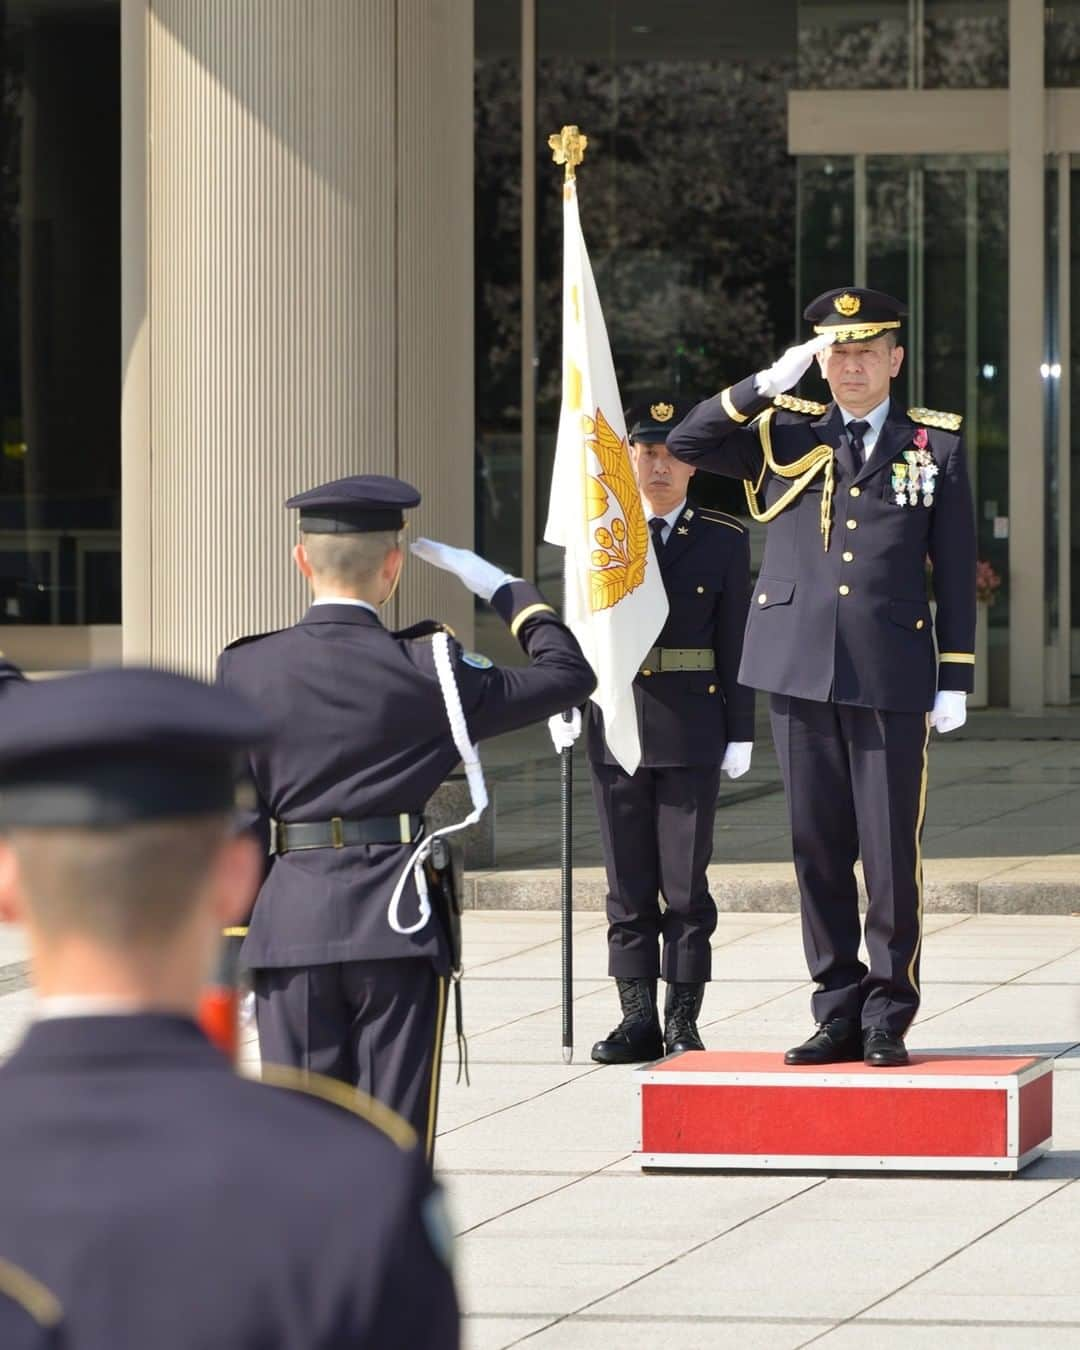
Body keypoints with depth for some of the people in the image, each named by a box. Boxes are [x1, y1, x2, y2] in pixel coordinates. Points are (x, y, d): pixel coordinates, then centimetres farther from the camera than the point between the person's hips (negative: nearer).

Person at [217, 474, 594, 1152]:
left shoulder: (247, 670, 1)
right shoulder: (427, 669, -4)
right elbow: (568, 675, 5)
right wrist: (503, 587, 16)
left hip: (291, 925, 2)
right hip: (397, 920, -2)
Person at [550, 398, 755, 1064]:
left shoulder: (724, 540, 4)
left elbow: (736, 641, 3)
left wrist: (740, 735, 0)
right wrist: (564, 705, -5)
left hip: (691, 732, -1)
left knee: (686, 880, -1)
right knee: (628, 882, 5)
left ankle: (683, 1020, 5)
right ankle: (638, 1017, 11)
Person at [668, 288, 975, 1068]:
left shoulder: (937, 445, 7)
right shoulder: (783, 435, 10)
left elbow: (955, 567, 6)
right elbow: (686, 445, -2)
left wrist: (955, 679, 1)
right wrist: (769, 383, -10)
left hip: (892, 678, -2)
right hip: (800, 672, 2)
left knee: (893, 853, -2)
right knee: (819, 850, 6)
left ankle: (888, 1018, 7)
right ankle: (839, 1011, 13)